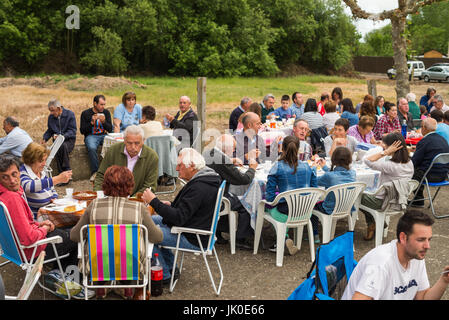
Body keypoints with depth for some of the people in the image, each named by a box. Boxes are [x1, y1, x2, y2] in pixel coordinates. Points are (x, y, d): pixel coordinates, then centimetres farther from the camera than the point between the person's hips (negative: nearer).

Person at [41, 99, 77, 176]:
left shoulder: (70, 114, -4)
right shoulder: (51, 117, 10)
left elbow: (72, 131, -8)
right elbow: (49, 131, 22)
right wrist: (44, 139, 3)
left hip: (69, 139, -3)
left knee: (63, 146, -38)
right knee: (57, 149, -33)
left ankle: (67, 171, -29)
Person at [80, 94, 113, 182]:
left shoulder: (106, 112, 11)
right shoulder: (85, 113, 3)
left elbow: (110, 130, 7)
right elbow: (82, 131, -1)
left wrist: (104, 122, -12)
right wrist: (92, 122, -15)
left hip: (103, 135, 2)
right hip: (91, 136, -2)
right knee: (92, 148, -37)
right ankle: (95, 172, -30)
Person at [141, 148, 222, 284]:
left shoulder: (199, 187, -27)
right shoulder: (204, 179, 6)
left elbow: (178, 218, -29)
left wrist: (154, 201, -24)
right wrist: (171, 204, 6)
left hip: (192, 240, -11)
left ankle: (165, 275, 1)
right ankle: (171, 267, 22)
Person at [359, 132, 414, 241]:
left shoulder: (390, 166, -33)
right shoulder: (409, 163, -7)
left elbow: (367, 160, -33)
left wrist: (385, 152, -32)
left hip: (383, 203, -8)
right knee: (369, 195, 33)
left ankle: (372, 225, 28)